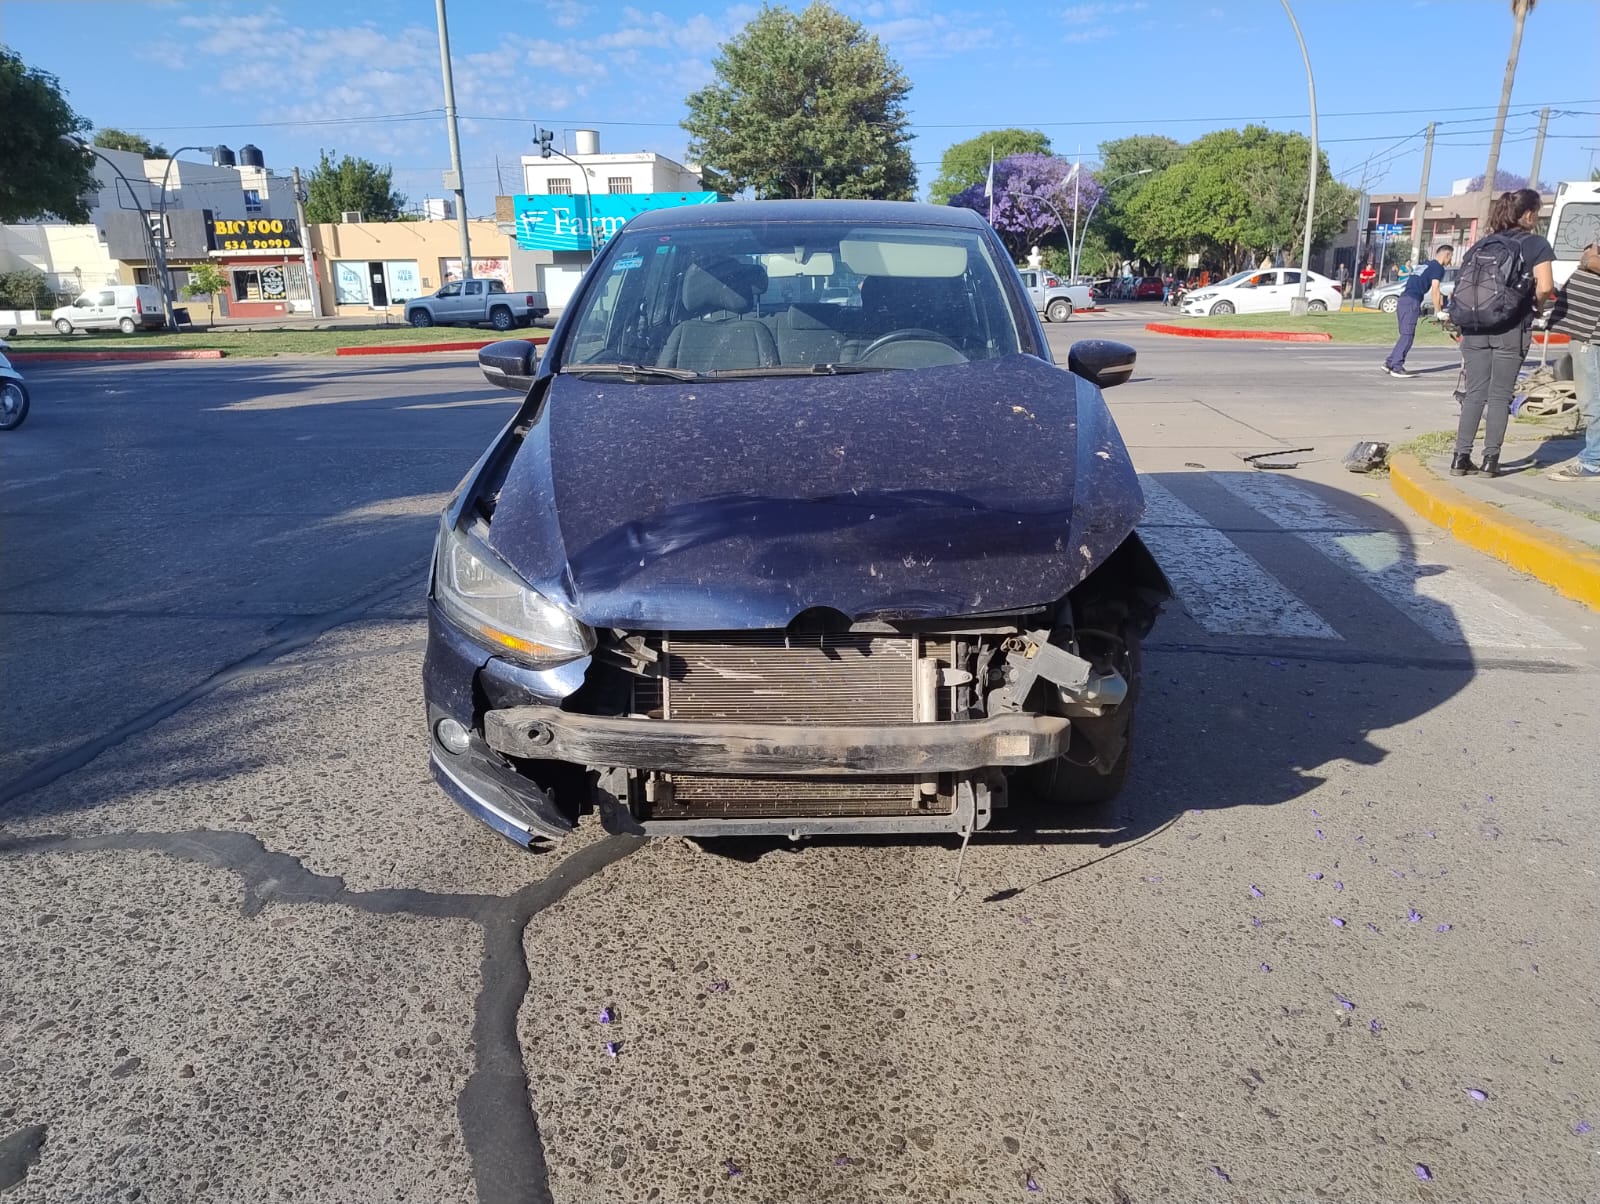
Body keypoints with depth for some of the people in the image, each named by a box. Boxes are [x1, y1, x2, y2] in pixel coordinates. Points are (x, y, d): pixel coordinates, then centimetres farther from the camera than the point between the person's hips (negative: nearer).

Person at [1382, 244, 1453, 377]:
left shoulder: (1426, 264, 25)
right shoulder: (1438, 268, -1)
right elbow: (1434, 291, -8)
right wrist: (1438, 311, -3)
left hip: (1403, 299, 8)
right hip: (1412, 301, -8)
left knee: (1405, 335, 12)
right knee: (1407, 335, -8)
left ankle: (1389, 363, 10)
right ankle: (1397, 367, -11)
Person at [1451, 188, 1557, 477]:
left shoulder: (1482, 244, 13)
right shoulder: (1536, 244, 0)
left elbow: (1460, 285, 10)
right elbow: (1545, 287, -11)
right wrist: (1535, 304, 8)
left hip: (1475, 327, 4)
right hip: (1511, 329, -3)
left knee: (1475, 393, 7)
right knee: (1500, 395, 3)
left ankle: (1461, 458, 2)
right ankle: (1490, 459, 2)